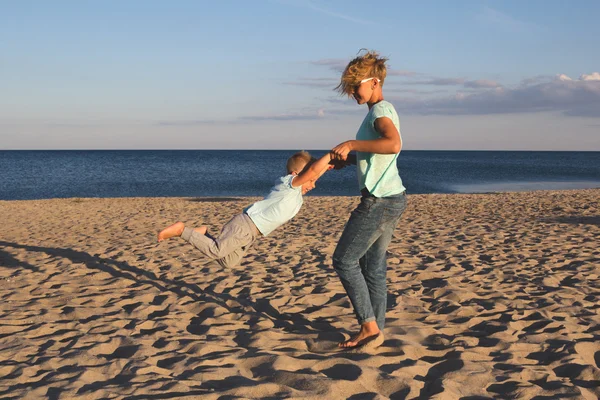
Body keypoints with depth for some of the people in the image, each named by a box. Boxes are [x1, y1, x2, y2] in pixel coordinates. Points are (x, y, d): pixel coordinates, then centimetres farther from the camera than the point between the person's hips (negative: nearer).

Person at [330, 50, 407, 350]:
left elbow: (394, 144, -34)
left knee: (344, 261, -3)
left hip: (379, 201, -10)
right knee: (373, 267, 13)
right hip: (391, 199, 10)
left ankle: (369, 325, 0)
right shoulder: (380, 111, 18)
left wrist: (352, 144, -26)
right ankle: (376, 332, 18)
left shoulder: (381, 111, -13)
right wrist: (339, 159, 17)